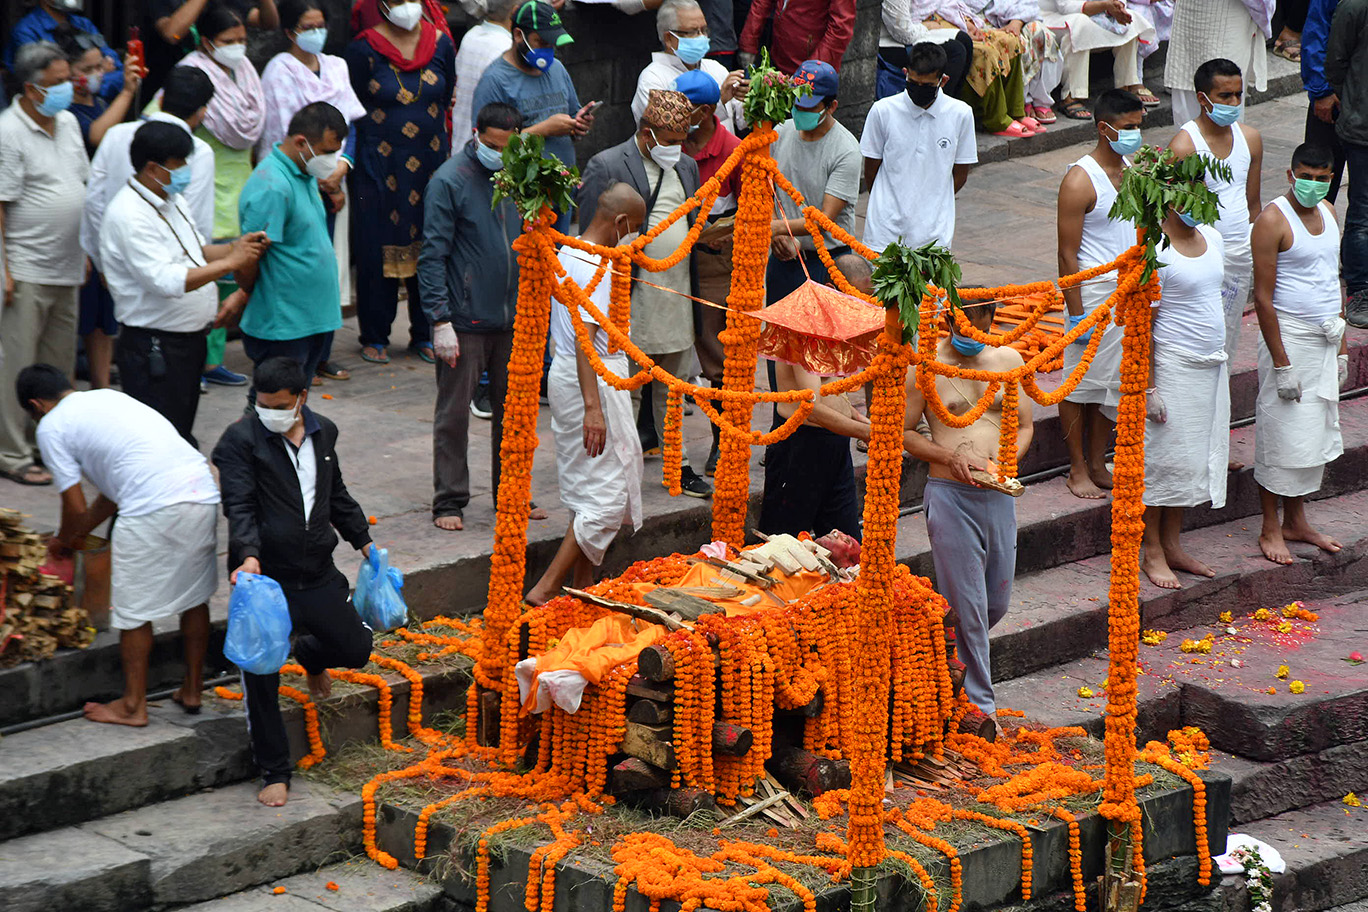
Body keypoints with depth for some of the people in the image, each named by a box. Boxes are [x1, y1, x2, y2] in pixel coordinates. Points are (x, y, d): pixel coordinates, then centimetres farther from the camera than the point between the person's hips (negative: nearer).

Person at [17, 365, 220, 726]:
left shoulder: (52, 427, 7)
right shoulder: (108, 397, 29)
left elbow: (76, 509, 7)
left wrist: (63, 541, 28)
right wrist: (81, 530, 44)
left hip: (154, 507, -8)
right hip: (204, 491, 8)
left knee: (134, 610, 9)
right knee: (194, 597, 21)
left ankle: (133, 706, 19)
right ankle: (192, 690, 34)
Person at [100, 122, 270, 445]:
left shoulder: (171, 199, 12)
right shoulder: (129, 215, -20)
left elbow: (196, 252, 23)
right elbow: (166, 280, -28)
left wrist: (237, 248, 3)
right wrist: (229, 263, -24)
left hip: (189, 339, 10)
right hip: (153, 345, -10)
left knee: (182, 439, 17)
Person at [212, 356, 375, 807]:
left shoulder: (323, 432, 8)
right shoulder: (241, 439, -8)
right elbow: (240, 505, -16)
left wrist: (363, 540, 30)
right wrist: (248, 556, -31)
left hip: (317, 572, 4)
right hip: (264, 574, -4)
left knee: (356, 648, 3)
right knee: (260, 673, -7)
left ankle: (309, 654, 42)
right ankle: (274, 773, 6)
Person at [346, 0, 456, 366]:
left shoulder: (440, 43, 2)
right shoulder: (364, 49, -6)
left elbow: (448, 102, 11)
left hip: (430, 161, 3)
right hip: (379, 166, -3)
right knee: (378, 249, 1)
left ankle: (424, 335, 18)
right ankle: (374, 337, 12)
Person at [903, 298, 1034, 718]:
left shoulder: (1009, 360, 8)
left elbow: (1024, 426, 15)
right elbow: (902, 432, 0)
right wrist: (952, 456, -13)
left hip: (998, 495, 5)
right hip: (950, 495, -5)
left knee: (997, 602, 11)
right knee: (967, 604, -4)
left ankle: (944, 652, 37)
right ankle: (979, 704, 4)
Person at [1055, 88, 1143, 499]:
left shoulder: (1133, 171, 9)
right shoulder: (1080, 181, -15)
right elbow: (1068, 254, -15)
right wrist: (1076, 314, -17)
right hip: (1093, 292, -7)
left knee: (1113, 384, 12)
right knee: (1080, 384, 3)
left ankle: (1097, 465, 22)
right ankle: (1078, 469, 13)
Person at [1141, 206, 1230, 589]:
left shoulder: (1212, 238, 6)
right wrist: (1147, 389, -17)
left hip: (1212, 366, 8)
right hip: (1172, 366, -8)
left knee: (1199, 455, 13)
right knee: (1162, 459, 0)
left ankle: (1173, 546, 24)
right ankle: (1153, 553, 11)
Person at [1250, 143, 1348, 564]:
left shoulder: (1327, 211, 9)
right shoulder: (1273, 220, -15)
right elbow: (1263, 297, -17)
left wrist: (1341, 348, 16)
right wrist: (1281, 363, -19)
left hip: (1324, 337, 8)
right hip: (1288, 335, -8)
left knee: (1315, 433, 13)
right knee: (1280, 434, -2)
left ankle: (1296, 521, 24)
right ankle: (1270, 528, 8)